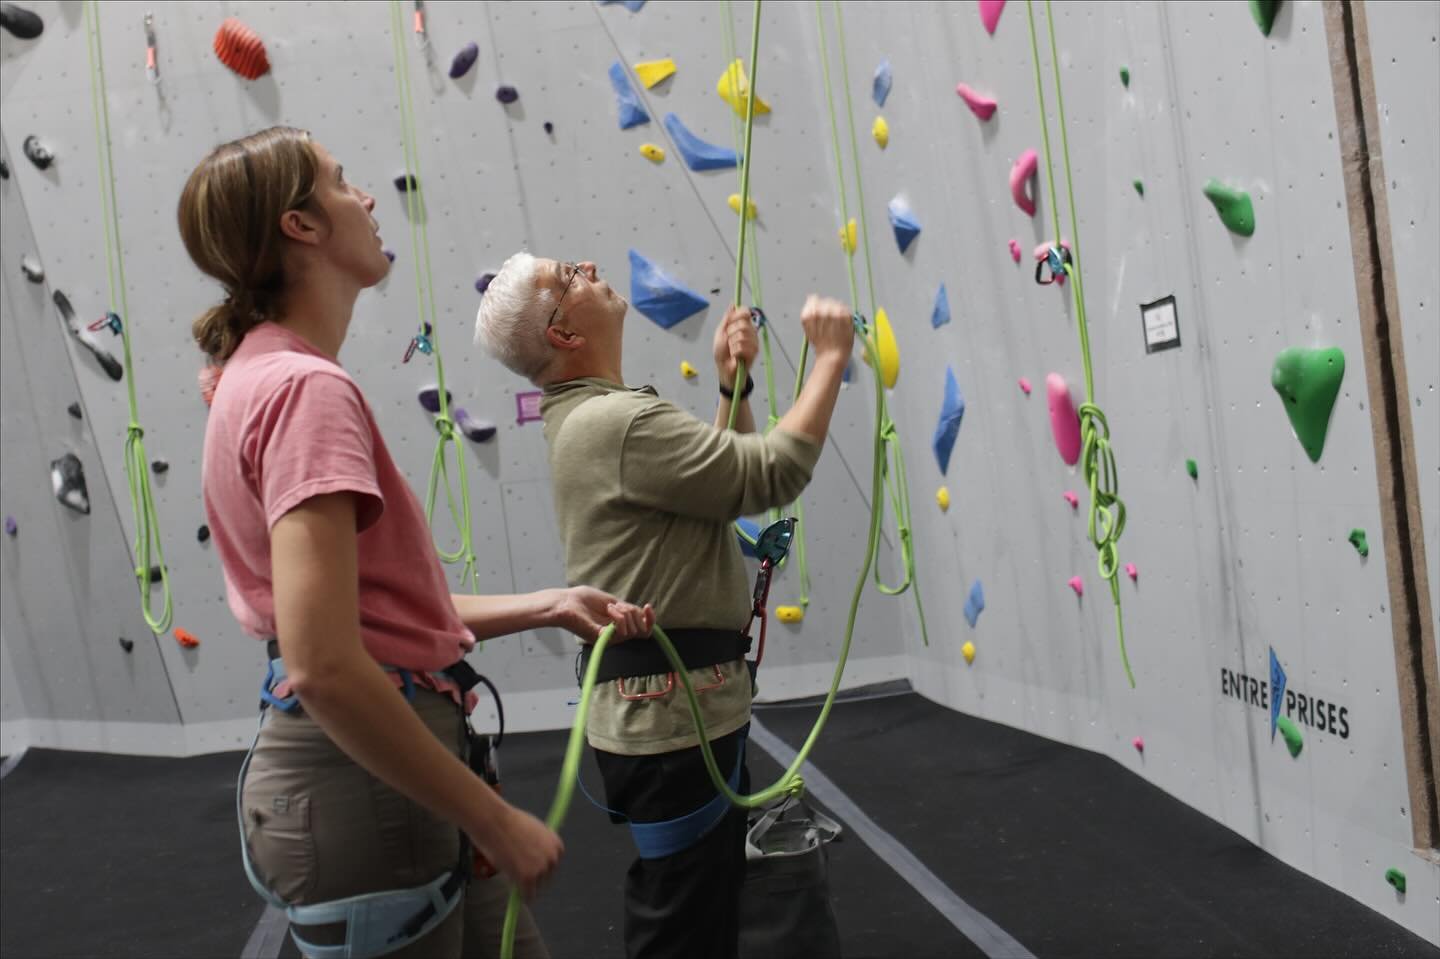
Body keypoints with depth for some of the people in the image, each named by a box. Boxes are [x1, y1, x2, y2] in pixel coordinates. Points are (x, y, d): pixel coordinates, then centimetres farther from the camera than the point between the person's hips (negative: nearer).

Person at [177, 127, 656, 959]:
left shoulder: (266, 374, 11)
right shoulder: (307, 387, -19)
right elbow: (324, 666, -28)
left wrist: (550, 605, 8)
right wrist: (497, 822, -20)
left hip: (378, 762, 9)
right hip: (361, 777, -9)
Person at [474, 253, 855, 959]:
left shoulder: (586, 417, 13)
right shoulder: (618, 421, -21)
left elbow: (732, 470, 20)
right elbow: (775, 474, -22)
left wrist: (733, 382, 7)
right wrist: (830, 356, -12)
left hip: (669, 709, 10)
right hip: (673, 718, -10)